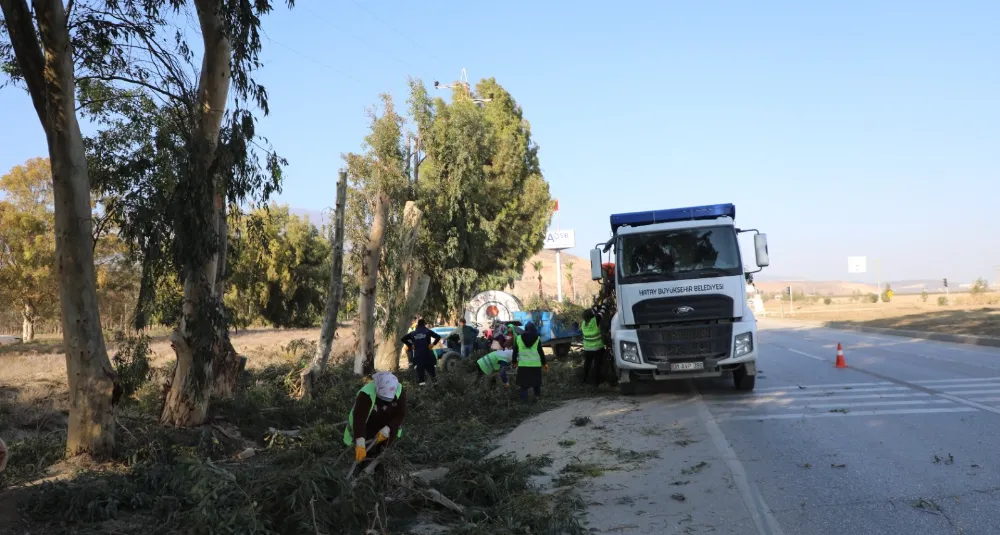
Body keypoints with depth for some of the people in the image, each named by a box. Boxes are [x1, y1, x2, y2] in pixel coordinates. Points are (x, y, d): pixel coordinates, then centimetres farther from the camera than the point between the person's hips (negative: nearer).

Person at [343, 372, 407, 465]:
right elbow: (359, 419, -42)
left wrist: (386, 430, -31)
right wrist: (360, 445, -50)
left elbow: (400, 415, -17)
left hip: (384, 426, 5)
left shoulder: (399, 391, -25)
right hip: (366, 426, -5)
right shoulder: (366, 394, -36)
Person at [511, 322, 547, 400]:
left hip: (523, 365, 0)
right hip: (535, 364, 0)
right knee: (536, 382, 16)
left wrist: (514, 362, 19)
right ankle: (537, 396, 23)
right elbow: (541, 352, 0)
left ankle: (524, 399, 1)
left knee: (524, 383, 7)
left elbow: (515, 352, 7)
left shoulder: (519, 338, 2)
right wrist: (544, 363, 8)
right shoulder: (537, 339, -2)